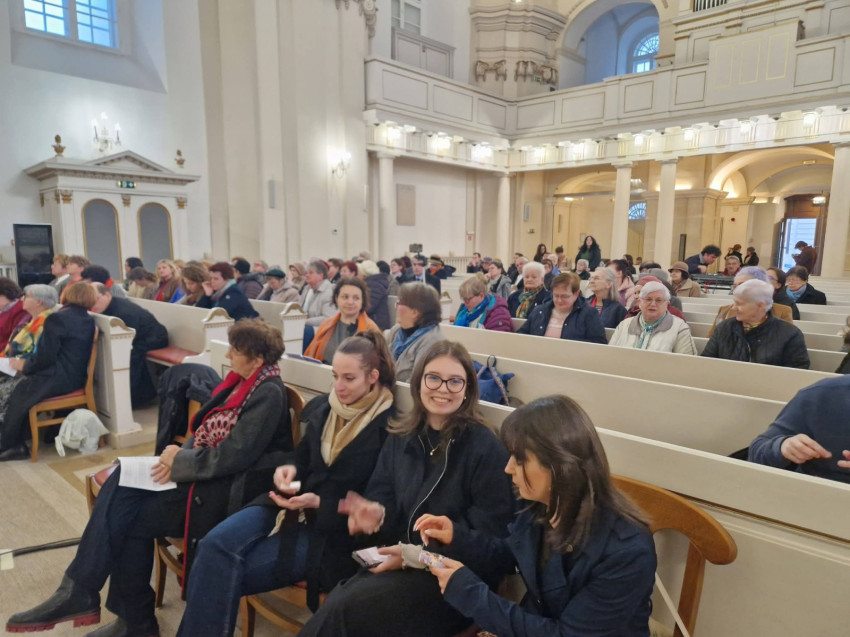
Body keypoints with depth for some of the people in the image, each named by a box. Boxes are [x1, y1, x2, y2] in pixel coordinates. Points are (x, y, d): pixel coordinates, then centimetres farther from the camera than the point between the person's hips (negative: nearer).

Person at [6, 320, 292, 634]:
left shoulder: (268, 394, -21)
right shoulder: (243, 381, 7)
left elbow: (232, 457, -24)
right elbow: (208, 429, 12)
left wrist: (180, 461, -12)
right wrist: (181, 453, -6)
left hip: (225, 486, -9)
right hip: (204, 467, 9)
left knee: (131, 518, -9)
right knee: (124, 479, -7)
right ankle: (78, 592, -3)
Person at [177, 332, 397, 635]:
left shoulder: (389, 428, -14)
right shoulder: (324, 406, 6)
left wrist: (319, 503, -22)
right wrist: (289, 467, -5)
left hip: (334, 529, -6)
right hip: (293, 505, 7)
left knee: (229, 574, -18)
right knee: (214, 545, -18)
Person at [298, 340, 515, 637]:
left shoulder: (486, 448, -12)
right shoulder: (400, 437, 7)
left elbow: (490, 535, -13)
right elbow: (382, 495, 9)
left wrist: (421, 554, -19)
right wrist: (378, 514, -16)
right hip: (399, 558, 5)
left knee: (344, 611, -23)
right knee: (334, 606, -22)